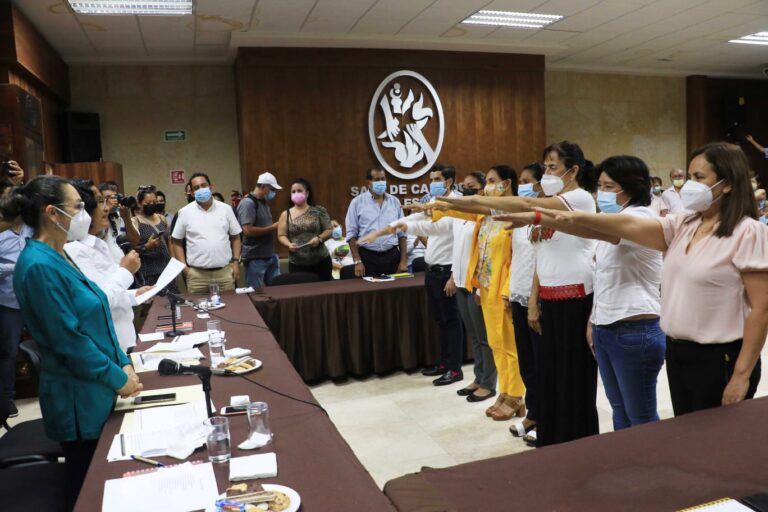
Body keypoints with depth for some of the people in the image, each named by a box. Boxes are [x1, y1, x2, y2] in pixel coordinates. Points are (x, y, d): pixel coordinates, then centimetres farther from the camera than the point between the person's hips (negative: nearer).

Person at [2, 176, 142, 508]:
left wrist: (123, 362, 4)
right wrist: (118, 378, -14)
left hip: (96, 391, 9)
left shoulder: (58, 257, 6)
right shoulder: (39, 266, -23)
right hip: (78, 398, -9)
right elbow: (70, 341, -23)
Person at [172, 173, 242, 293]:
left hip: (225, 271, 1)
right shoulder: (185, 212, 1)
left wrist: (236, 261, 1)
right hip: (197, 275, -1)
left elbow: (235, 237, 10)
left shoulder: (225, 209, 5)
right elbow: (177, 242, 6)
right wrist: (184, 267, -2)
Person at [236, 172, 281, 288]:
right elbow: (248, 230, -23)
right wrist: (272, 228, -16)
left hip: (270, 255, 9)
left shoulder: (264, 202, 13)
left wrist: (275, 227, 7)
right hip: (255, 258, -9)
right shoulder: (247, 203, -15)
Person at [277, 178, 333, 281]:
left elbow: (328, 231, 3)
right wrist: (289, 244, -16)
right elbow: (281, 235, 3)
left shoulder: (319, 211, 3)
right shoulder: (286, 215, 5)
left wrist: (319, 238, -16)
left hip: (321, 262, 0)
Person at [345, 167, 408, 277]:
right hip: (368, 257, -2)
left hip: (392, 256, 3)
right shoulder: (357, 202, -1)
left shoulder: (395, 202, 8)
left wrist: (404, 260, 2)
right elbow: (352, 234, -2)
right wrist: (357, 261, -9)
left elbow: (402, 233, 9)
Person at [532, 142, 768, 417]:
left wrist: (742, 375, -16)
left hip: (720, 359, -6)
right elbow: (631, 226, -7)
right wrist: (576, 217, -21)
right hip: (677, 353, 7)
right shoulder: (682, 226, 6)